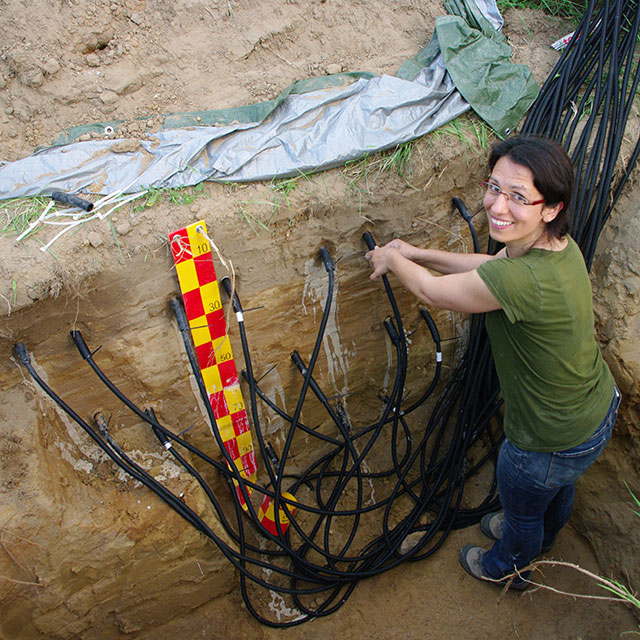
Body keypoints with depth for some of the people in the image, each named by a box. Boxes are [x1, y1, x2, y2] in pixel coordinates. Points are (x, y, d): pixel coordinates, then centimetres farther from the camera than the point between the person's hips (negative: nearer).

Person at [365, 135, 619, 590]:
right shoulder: (557, 243, -14)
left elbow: (430, 290, -25)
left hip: (551, 442, -7)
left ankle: (509, 567, 60)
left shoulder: (521, 280, -41)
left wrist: (392, 259, -4)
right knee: (557, 486, 38)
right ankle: (542, 536, 71)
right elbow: (492, 265, 5)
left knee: (522, 506, 27)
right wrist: (416, 253, 4)